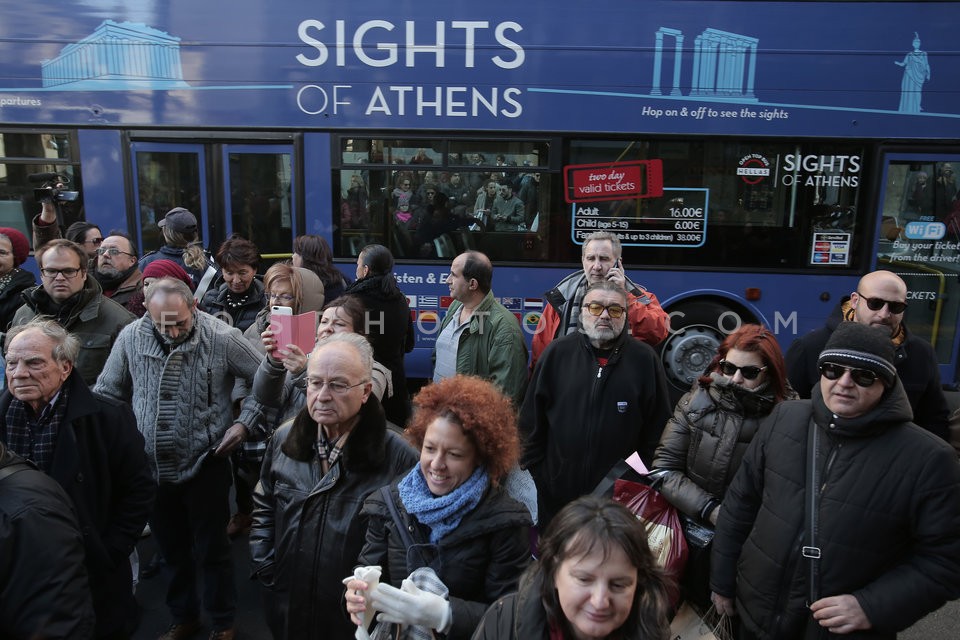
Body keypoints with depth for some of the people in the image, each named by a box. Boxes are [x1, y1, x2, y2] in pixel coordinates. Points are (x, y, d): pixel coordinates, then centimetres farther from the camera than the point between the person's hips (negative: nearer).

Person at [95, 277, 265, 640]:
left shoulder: (222, 338, -16)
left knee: (212, 550, 10)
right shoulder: (131, 338, -6)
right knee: (172, 549, 20)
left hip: (205, 464, -3)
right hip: (152, 466, 4)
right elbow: (108, 393, 7)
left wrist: (245, 422, -12)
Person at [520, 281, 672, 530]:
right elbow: (532, 419, 4)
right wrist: (531, 471, 3)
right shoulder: (558, 352, -1)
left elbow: (658, 426, 3)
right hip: (558, 489, 1)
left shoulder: (645, 358, -3)